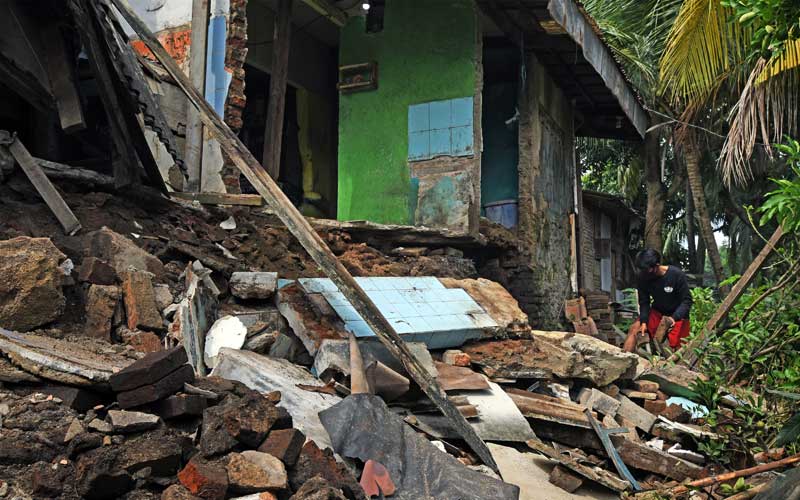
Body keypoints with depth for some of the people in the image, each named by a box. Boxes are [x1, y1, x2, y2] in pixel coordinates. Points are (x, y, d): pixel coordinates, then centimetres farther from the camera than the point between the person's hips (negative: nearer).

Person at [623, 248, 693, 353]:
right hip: (657, 312, 3)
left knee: (678, 348, -6)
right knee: (634, 329, -15)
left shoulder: (677, 275, -25)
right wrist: (643, 322, -19)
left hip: (677, 315, -3)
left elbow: (687, 301, -19)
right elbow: (644, 301, -5)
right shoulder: (643, 276, -15)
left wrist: (674, 318, -34)